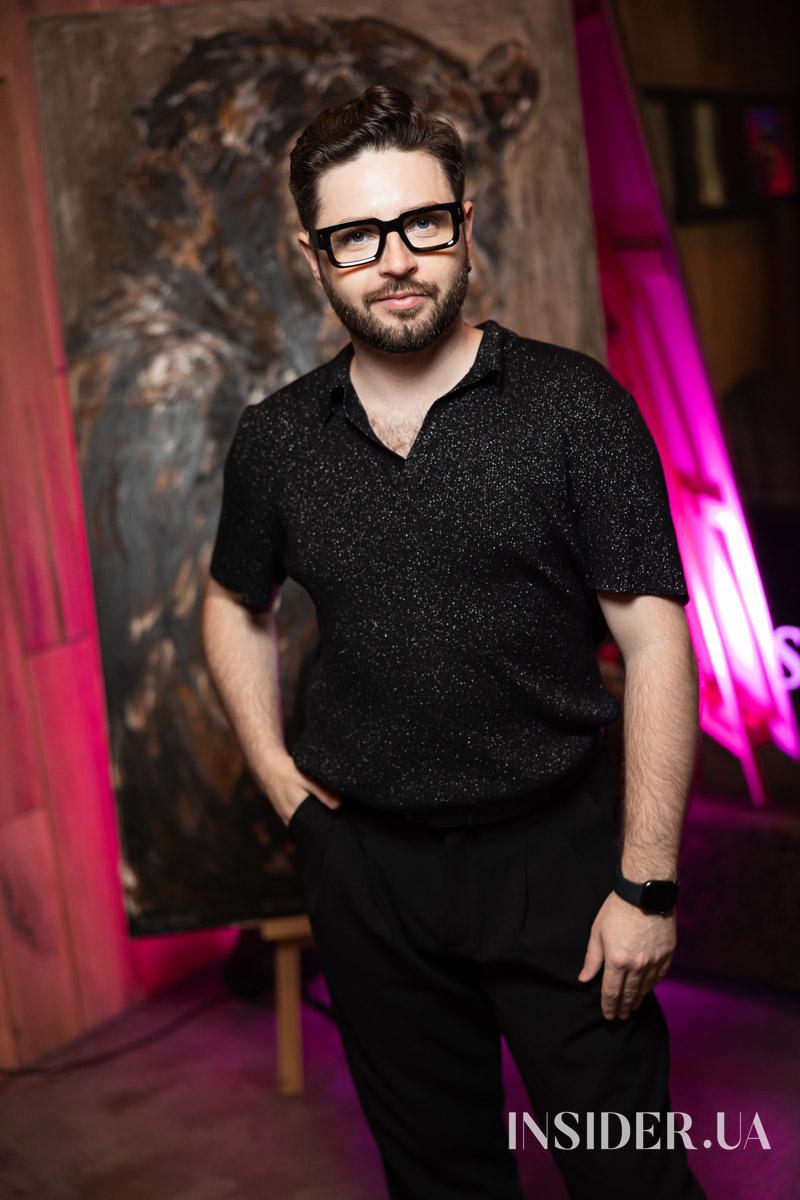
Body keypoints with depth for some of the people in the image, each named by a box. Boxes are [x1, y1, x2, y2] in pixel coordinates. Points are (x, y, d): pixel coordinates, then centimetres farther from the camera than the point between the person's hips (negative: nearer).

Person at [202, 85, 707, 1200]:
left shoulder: (573, 405, -9)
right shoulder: (276, 440, 1)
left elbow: (655, 642, -11)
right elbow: (236, 604, 19)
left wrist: (648, 882, -13)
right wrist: (281, 779, 8)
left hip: (555, 849, -3)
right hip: (367, 868, 3)